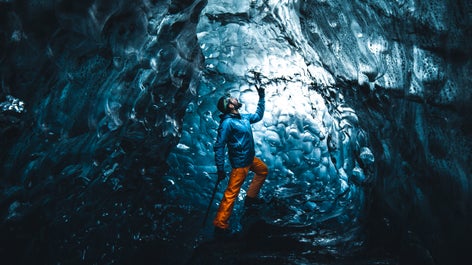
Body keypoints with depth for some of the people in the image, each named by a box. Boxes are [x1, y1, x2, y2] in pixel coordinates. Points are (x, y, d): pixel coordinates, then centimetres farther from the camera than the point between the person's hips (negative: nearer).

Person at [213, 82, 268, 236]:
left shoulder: (243, 118, 5)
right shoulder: (227, 122, -21)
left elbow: (258, 115, 26)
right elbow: (219, 147, -22)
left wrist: (261, 98, 20)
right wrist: (220, 170, -23)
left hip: (250, 158, 10)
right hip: (240, 163, -10)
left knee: (263, 170, 29)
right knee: (231, 193, -7)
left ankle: (251, 198, 34)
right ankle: (220, 225, -1)